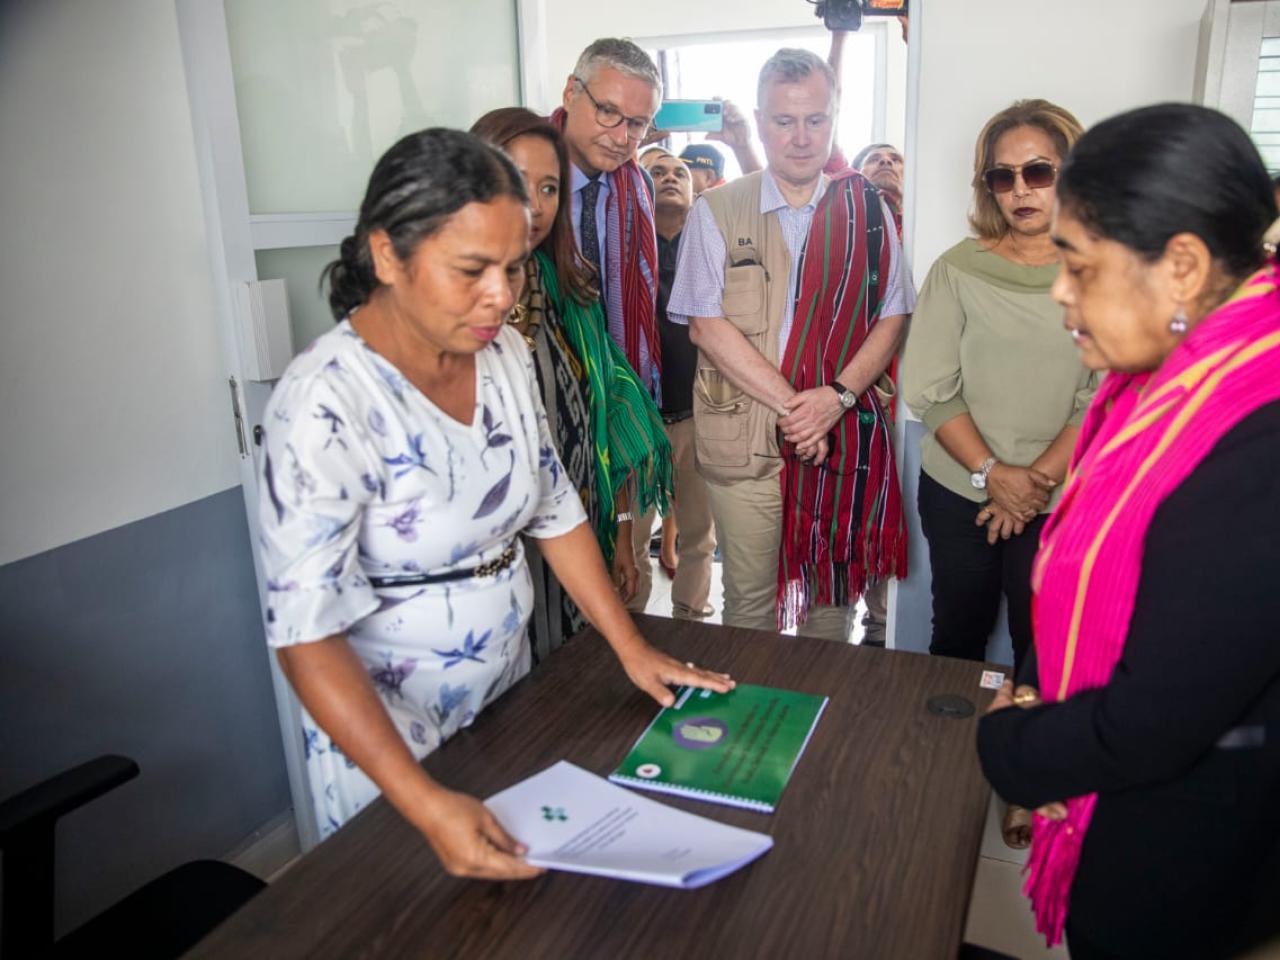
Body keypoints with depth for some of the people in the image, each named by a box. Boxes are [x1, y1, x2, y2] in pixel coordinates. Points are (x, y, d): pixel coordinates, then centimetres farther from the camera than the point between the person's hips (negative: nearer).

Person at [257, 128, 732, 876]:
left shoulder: (506, 353, -6)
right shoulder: (326, 403, -26)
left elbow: (555, 510, 3)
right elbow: (307, 632, -27)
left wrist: (633, 649, 0)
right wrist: (426, 804, -34)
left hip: (509, 696, 6)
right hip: (386, 735, -6)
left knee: (530, 905, 24)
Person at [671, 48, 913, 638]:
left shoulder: (866, 211, 7)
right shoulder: (717, 212, 1)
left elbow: (891, 318, 4)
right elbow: (705, 324, -7)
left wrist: (837, 396, -14)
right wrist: (791, 405, -14)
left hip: (843, 442, 2)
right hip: (743, 444, -1)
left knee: (832, 596, 15)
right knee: (750, 602, 10)